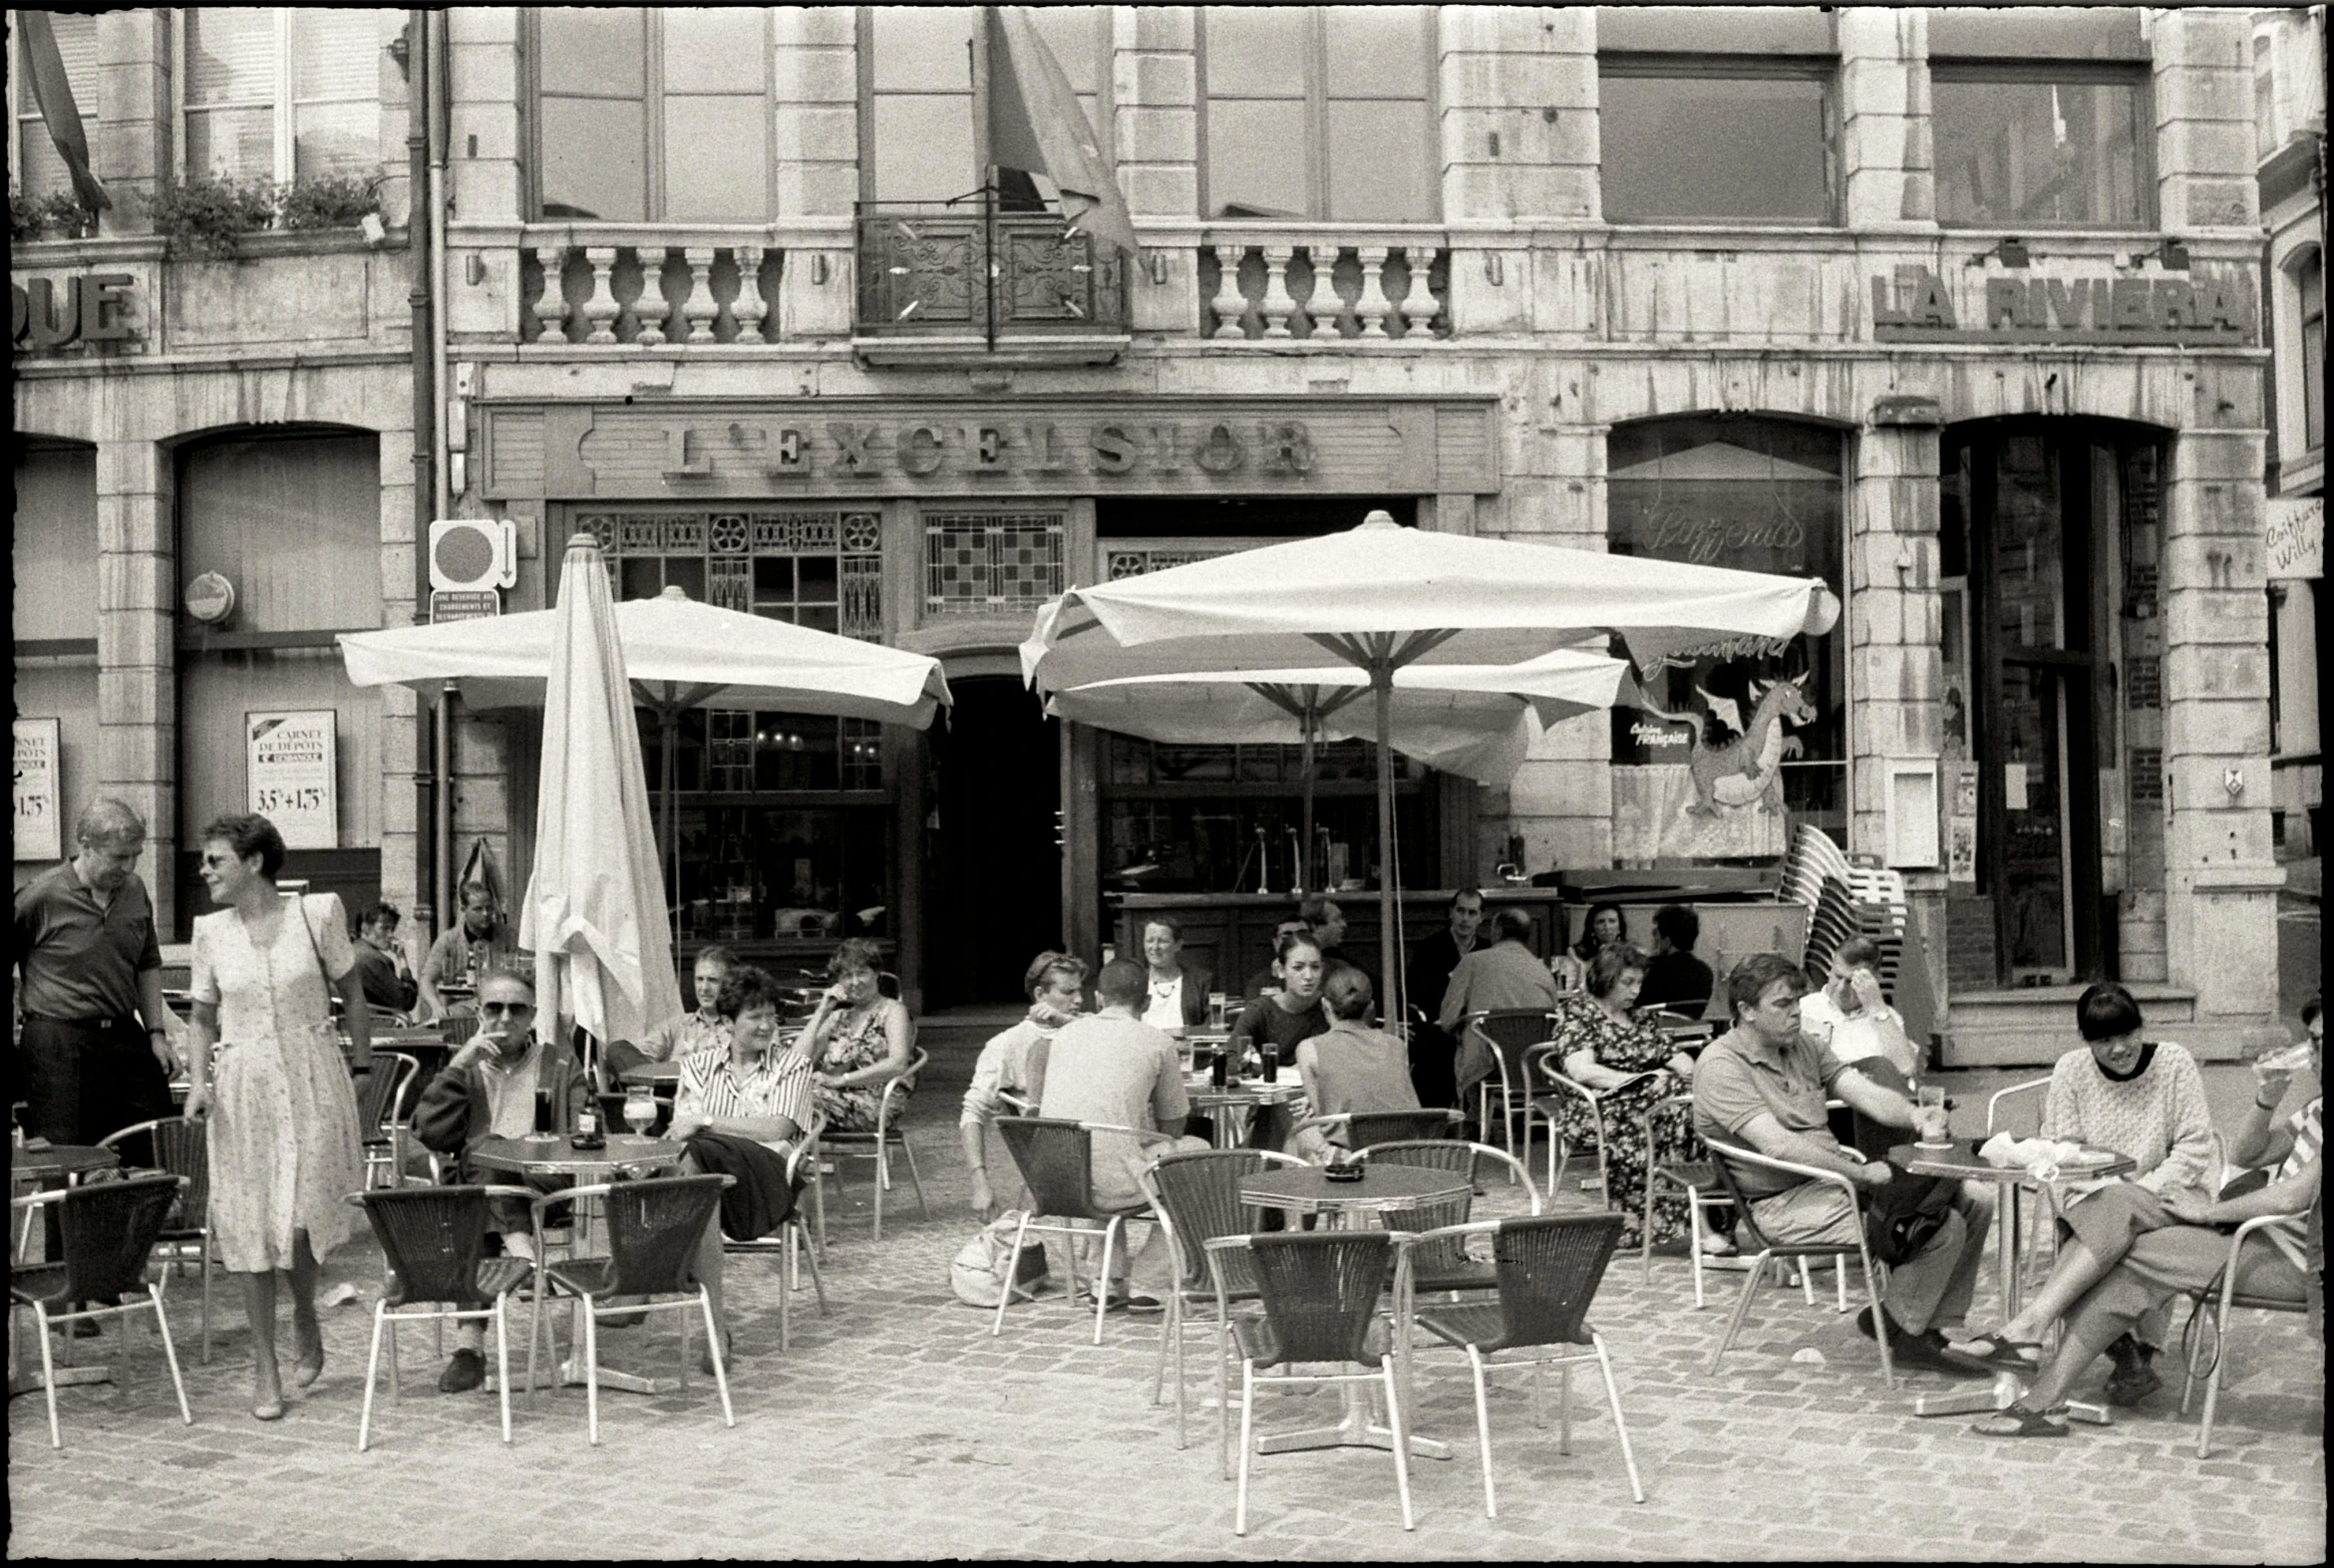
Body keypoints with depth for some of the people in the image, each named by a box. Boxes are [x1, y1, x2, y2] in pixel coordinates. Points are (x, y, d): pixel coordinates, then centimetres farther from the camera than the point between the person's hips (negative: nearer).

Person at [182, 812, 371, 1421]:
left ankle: (305, 1321, 25)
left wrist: (363, 1068, 8)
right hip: (243, 1086, 2)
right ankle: (265, 1368, 11)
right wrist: (197, 1081, -3)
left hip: (312, 1079, -2)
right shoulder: (210, 932, 4)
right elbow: (204, 1018, 12)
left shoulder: (316, 914, -4)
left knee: (303, 1214, -7)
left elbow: (353, 995, 7)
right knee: (250, 1224, 1)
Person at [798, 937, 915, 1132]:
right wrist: (822, 1012, 9)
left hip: (872, 1105, -5)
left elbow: (898, 1064, -11)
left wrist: (841, 1080, -15)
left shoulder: (892, 1010, 9)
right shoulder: (838, 1017, 26)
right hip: (834, 1099, 5)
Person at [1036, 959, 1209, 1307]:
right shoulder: (1158, 1043, 2)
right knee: (1196, 1150, 20)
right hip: (1110, 1182, -5)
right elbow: (1172, 1124, 12)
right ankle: (1146, 1280, 19)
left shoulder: (1066, 1033, 15)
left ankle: (1110, 1279, 31)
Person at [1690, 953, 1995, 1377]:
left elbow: (1868, 1095, 3)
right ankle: (1897, 1328, 0)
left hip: (1836, 1178, 9)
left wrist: (1916, 1116, -19)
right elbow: (1779, 1146, -23)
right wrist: (1863, 1174, -23)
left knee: (1976, 1198, 0)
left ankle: (1929, 1328, 7)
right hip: (1785, 1204, -9)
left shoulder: (1805, 1048, 14)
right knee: (1943, 1227, -22)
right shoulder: (1720, 1067, -14)